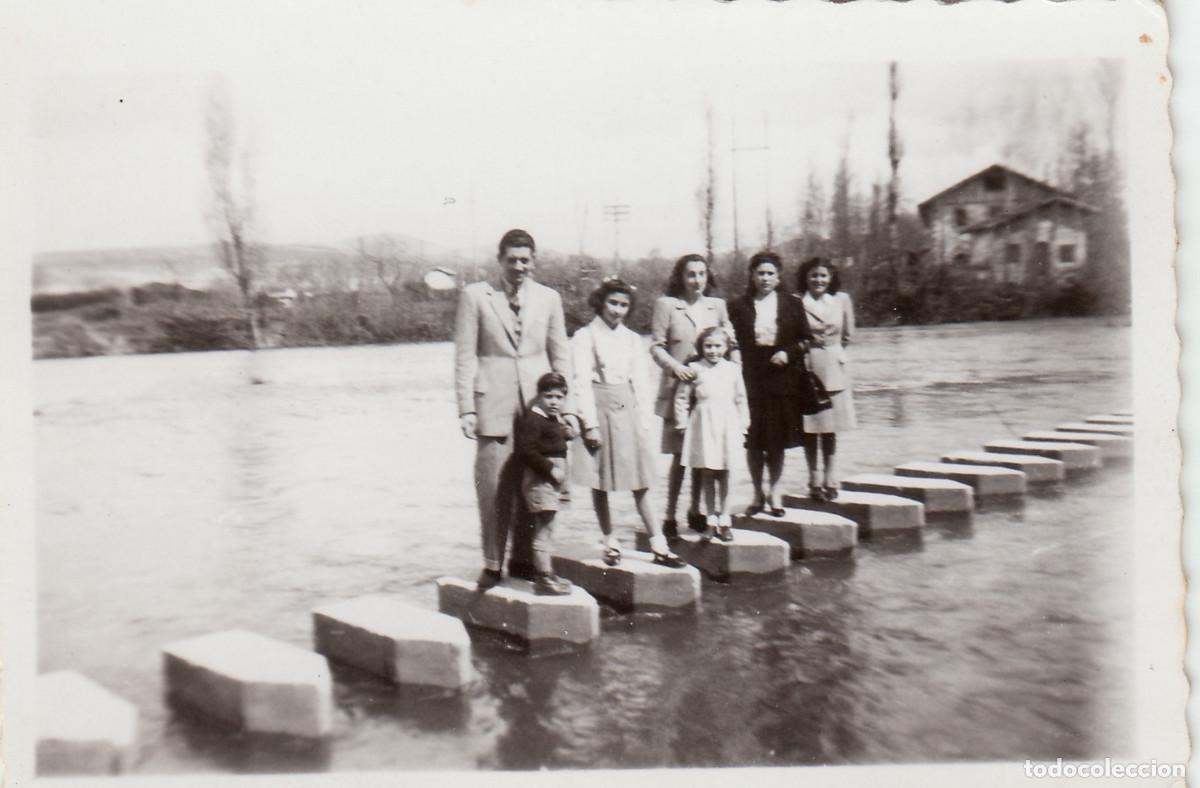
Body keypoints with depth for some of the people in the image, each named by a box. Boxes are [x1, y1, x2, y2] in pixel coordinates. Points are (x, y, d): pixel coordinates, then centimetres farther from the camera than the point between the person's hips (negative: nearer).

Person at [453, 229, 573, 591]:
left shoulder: (549, 298, 10)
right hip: (493, 402, -2)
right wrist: (466, 408, -6)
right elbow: (465, 356, 0)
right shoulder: (474, 296, 2)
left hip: (538, 401, 2)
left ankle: (523, 559, 19)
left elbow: (560, 355, 12)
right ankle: (492, 564, 11)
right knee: (493, 486, -2)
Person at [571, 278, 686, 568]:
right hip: (600, 410, -3)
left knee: (640, 481, 2)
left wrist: (640, 418, 3)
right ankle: (610, 542, 16)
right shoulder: (585, 337, -2)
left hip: (629, 413, 3)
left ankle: (658, 545, 2)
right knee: (600, 482, 4)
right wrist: (590, 423, -12)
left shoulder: (633, 339, 12)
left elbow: (639, 381, 12)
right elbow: (582, 382, -7)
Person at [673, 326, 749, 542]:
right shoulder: (695, 369, 0)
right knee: (707, 475, 3)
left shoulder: (733, 369, 6)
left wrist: (742, 426, 9)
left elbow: (740, 399, 12)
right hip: (703, 425, -1)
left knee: (724, 475, 6)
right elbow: (682, 398, 4)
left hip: (727, 426, 1)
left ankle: (724, 521, 14)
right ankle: (710, 521, 11)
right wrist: (682, 423, 0)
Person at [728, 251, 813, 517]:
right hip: (751, 379, 0)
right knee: (753, 440, 4)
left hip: (782, 379, 1)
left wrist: (788, 353, -10)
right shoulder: (739, 307, 3)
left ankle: (774, 492, 20)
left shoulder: (792, 304, 6)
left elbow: (806, 339, 8)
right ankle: (758, 493, 19)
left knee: (778, 439, 6)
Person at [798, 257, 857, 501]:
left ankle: (830, 479, 14)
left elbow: (847, 335, 15)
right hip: (806, 368, -2)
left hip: (833, 370, 2)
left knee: (830, 429, 7)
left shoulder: (842, 300, 4)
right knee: (809, 428, 2)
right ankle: (813, 481, 10)